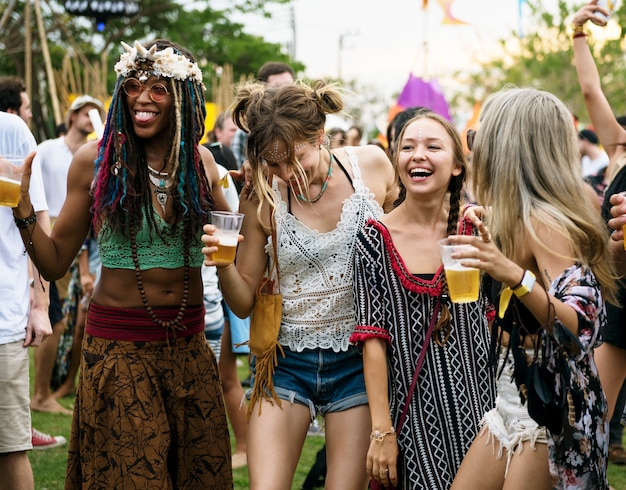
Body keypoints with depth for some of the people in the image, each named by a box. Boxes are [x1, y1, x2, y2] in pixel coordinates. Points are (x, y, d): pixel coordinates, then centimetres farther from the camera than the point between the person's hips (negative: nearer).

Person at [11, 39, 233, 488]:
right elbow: (55, 262, -2)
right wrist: (23, 207, -16)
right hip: (119, 345, -3)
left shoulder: (200, 161, 4)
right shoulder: (95, 161, -4)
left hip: (189, 343, 3)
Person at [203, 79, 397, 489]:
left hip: (358, 360, 0)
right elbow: (244, 303, 1)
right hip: (287, 361, 0)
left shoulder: (372, 166, -5)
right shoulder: (261, 199, -6)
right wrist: (223, 265, -20)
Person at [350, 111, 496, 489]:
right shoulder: (376, 239, -5)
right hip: (412, 416, -1)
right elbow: (374, 339, -7)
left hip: (477, 406, 1)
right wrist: (382, 431, -10)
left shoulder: (476, 230, -1)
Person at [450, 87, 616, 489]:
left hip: (552, 414, -9)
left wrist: (514, 276, -39)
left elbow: (583, 327, -26)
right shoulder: (516, 218, 9)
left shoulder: (544, 221, -18)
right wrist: (490, 239, 23)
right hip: (514, 406, 9)